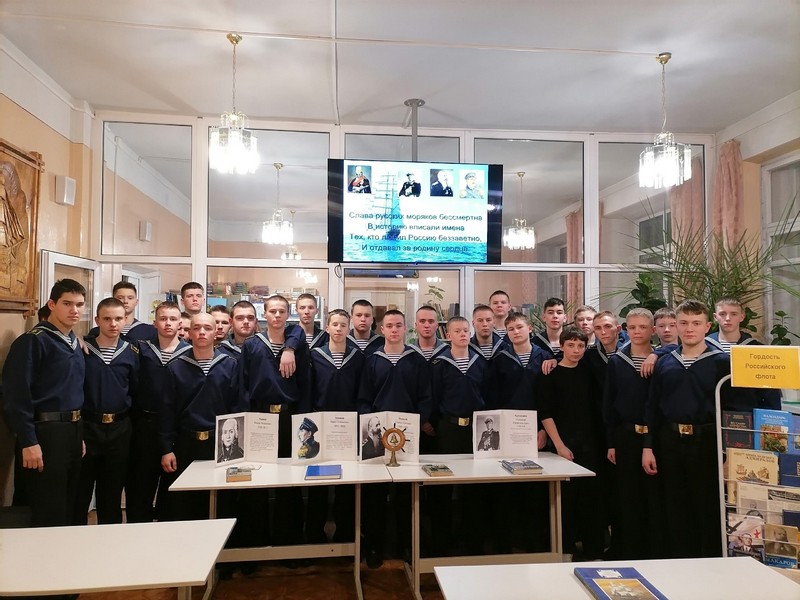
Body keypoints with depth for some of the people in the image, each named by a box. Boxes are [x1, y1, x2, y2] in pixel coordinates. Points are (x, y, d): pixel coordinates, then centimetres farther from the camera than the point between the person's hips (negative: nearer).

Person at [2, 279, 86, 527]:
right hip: (45, 433, -8)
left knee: (68, 508, 16)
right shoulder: (33, 341, -12)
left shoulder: (75, 344, 12)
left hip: (72, 431, 8)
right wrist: (28, 442, -21)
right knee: (48, 515, 2)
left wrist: (80, 435, 17)